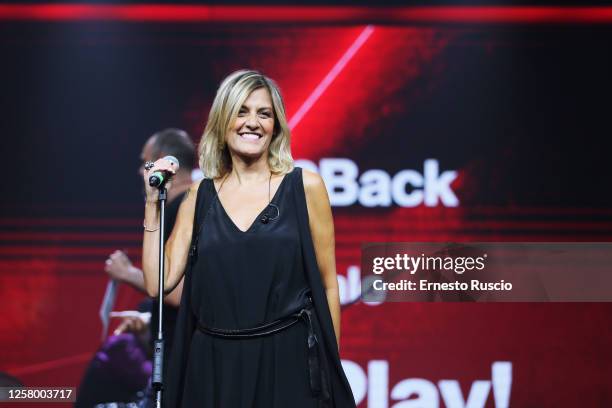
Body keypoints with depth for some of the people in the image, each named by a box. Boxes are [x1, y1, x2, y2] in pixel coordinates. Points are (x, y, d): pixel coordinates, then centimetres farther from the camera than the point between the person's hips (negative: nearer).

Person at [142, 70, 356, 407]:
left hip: (288, 360, -2)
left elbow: (327, 285, 3)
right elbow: (159, 282, 1)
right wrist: (153, 204, -2)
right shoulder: (200, 196, 6)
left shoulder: (305, 187, -1)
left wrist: (330, 365, 1)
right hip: (215, 366, 2)